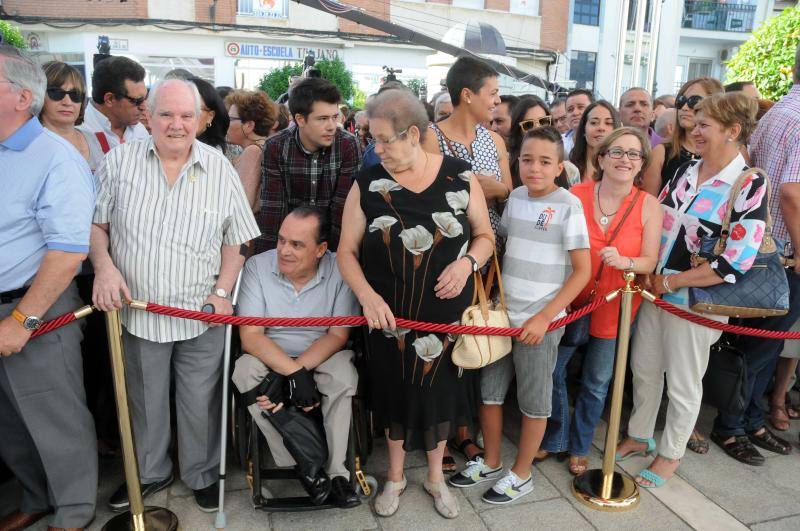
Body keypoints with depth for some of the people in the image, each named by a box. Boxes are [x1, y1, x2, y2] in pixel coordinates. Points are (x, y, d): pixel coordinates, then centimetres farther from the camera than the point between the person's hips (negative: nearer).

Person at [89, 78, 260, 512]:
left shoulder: (220, 169, -3)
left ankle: (201, 475, 36)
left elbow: (236, 239, 2)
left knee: (200, 403, 12)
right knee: (144, 401, 18)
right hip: (136, 310, 1)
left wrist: (222, 291, -6)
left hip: (201, 315, -1)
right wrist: (104, 266, -11)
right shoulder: (119, 161, -2)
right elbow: (95, 222, 6)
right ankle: (149, 473, 42)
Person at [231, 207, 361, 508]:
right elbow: (250, 336, -17)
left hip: (322, 357, -1)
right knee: (245, 371, -29)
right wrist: (294, 373, -30)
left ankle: (336, 472, -16)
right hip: (269, 358, 1)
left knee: (344, 374, -32)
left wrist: (299, 369, -27)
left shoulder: (339, 270, -13)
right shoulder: (258, 266, -12)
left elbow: (338, 336, -14)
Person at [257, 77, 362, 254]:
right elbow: (271, 208, -11)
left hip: (331, 240, 0)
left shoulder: (348, 145, -13)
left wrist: (336, 254, -17)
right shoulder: (275, 148, -11)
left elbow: (342, 206, -13)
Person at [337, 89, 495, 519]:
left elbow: (484, 235, 4)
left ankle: (435, 476, 42)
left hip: (447, 315, 0)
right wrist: (367, 295, -21)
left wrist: (467, 262, -17)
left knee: (439, 392, 16)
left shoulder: (460, 177, -6)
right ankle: (395, 476, 41)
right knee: (394, 393, 16)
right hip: (389, 316, 0)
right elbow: (347, 250, -5)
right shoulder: (368, 183, -6)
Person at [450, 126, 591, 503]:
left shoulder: (568, 206, -11)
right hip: (502, 313, 5)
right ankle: (490, 464, 34)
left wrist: (545, 317, -15)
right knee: (489, 392, 14)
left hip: (540, 321, -5)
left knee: (534, 402, 10)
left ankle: (521, 474, 29)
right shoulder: (515, 198, 4)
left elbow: (582, 271, -10)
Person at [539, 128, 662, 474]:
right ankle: (555, 438, 34)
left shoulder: (649, 206, -8)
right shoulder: (576, 195, -10)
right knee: (553, 371, 7)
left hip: (615, 305, 0)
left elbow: (650, 262, -6)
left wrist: (623, 261, -27)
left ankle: (579, 446, 38)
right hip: (571, 300, 0)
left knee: (596, 383, 14)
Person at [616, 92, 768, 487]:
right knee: (643, 369, 17)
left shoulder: (750, 187, -14)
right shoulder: (685, 170, 4)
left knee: (683, 384, 10)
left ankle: (670, 454, 32)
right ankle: (639, 436, 39)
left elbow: (734, 263, -20)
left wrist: (669, 282, -17)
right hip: (654, 290, 6)